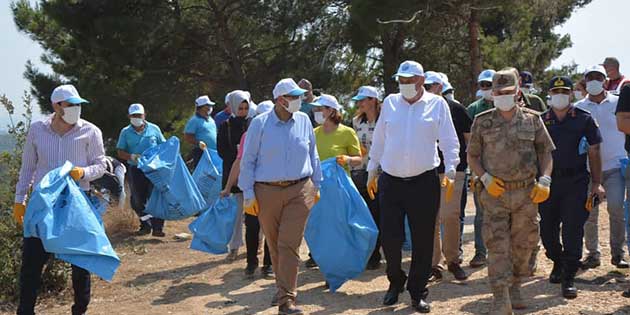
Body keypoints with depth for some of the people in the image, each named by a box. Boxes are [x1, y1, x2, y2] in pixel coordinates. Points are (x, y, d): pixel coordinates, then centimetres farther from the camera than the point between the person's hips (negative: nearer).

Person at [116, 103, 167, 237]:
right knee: (138, 200, 7)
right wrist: (131, 156, -16)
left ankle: (157, 227, -5)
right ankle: (146, 225, 22)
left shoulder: (154, 129, 5)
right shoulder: (125, 132, 6)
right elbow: (120, 152, 4)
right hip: (135, 170, 2)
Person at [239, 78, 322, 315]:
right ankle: (284, 288, 31)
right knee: (274, 245, 10)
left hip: (299, 191, 0)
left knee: (289, 244, -8)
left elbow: (312, 155, 15)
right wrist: (248, 194, -2)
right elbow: (248, 160, 1)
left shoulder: (304, 121, 5)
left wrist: (316, 186, 16)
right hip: (267, 193, 0)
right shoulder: (260, 123, -2)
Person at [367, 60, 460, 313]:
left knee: (423, 241, 4)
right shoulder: (390, 103, 8)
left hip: (424, 181, -2)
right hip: (390, 181, 2)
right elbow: (378, 140, 15)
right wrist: (372, 171, 16)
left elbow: (449, 140, 3)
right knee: (390, 238, 2)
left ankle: (418, 293, 17)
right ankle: (395, 284, 26)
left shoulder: (437, 104, 2)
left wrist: (450, 169, -8)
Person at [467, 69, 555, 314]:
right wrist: (485, 178, -7)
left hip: (526, 193, 2)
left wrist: (544, 180, -3)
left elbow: (546, 151, 10)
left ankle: (514, 288, 31)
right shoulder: (482, 122, 3)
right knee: (497, 245, -8)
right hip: (494, 193, -2)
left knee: (523, 244, 11)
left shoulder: (532, 119, 5)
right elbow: (472, 156, 8)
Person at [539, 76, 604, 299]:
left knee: (572, 231, -6)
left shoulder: (584, 119, 4)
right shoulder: (541, 121, 8)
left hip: (576, 182, -2)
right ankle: (558, 263, 36)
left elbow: (594, 152, 6)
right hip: (548, 182, 2)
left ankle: (568, 279, -1)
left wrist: (596, 183, 0)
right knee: (547, 230, 9)